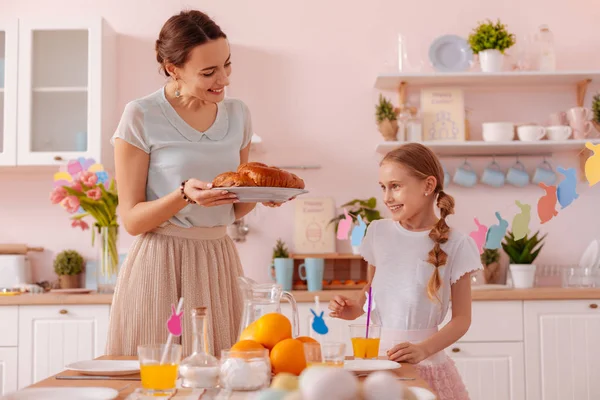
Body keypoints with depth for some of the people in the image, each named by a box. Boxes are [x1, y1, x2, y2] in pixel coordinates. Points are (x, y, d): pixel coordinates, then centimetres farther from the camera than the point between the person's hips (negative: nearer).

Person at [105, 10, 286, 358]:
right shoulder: (141, 117, -7)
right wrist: (185, 195, -22)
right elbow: (132, 219, -7)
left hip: (219, 262, 4)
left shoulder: (237, 114, 8)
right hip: (160, 265, -4)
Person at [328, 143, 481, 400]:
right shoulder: (378, 232, 2)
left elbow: (462, 318, -5)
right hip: (381, 359, 3)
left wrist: (423, 350, -18)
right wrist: (355, 308, -3)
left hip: (427, 367, -3)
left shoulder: (454, 245, -8)